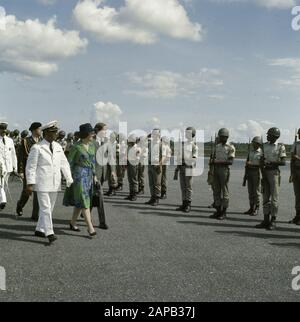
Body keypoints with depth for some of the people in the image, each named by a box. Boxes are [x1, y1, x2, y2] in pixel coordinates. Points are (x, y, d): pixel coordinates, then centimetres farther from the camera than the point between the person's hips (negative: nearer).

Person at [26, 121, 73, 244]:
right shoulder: (37, 148, -7)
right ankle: (49, 233, -6)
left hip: (54, 184, 6)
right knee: (45, 209, -8)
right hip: (42, 184, -6)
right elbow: (30, 167, -7)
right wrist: (30, 184, -12)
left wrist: (70, 181, 4)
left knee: (49, 208, 11)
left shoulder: (58, 147, 9)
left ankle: (39, 230, 25)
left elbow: (64, 164, 10)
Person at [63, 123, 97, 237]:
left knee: (79, 201, 13)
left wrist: (94, 175, 14)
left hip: (88, 175, 7)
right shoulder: (76, 147, -10)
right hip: (79, 175, -7)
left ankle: (73, 223, 26)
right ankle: (90, 227, -10)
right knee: (83, 201, -9)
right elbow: (69, 162, -5)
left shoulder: (92, 145, 8)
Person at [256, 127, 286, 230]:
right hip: (265, 172, 5)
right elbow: (262, 161, 9)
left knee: (274, 198, -3)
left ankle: (273, 221, 1)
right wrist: (263, 173, -2)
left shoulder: (280, 147, -3)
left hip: (274, 172, -5)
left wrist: (271, 162, -18)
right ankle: (266, 220, 12)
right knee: (266, 198, 7)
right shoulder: (265, 146, 11)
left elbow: (284, 162, -9)